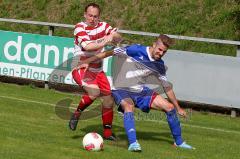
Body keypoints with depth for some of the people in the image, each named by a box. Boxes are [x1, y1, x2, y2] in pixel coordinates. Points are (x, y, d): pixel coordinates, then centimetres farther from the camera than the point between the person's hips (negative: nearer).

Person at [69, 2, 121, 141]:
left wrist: (112, 36, -29)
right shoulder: (80, 27, -13)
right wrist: (104, 43, -34)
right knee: (94, 91, -30)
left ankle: (108, 132, 17)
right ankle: (77, 114, -6)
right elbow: (86, 46, -27)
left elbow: (118, 36, -7)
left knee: (109, 99, 2)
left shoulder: (103, 26, 2)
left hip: (97, 70, 6)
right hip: (81, 68, -6)